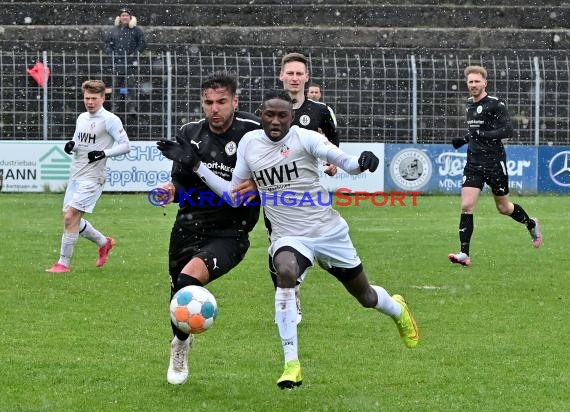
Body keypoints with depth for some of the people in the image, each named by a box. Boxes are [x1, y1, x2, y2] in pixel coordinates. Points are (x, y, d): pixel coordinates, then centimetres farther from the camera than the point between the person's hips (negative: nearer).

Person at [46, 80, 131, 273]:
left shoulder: (110, 120, -9)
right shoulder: (82, 118, 14)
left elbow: (125, 145, -10)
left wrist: (104, 153, -22)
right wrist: (70, 146, 2)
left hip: (92, 178, -8)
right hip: (75, 176, 9)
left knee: (70, 216, -15)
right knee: (72, 219, 11)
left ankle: (64, 263, -8)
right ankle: (104, 242, 33)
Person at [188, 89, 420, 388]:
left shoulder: (304, 138, -11)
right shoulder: (249, 143, 1)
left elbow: (346, 163, -20)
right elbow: (234, 196, 8)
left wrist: (362, 162, -43)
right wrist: (196, 167, 0)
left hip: (328, 231, -1)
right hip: (288, 238, 1)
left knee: (365, 296, 14)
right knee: (285, 272, -35)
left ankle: (397, 309, 55)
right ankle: (291, 364, -33)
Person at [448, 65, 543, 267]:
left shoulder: (495, 104, -12)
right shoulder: (469, 104, 11)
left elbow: (508, 130, -20)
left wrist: (483, 134, -30)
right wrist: (464, 139, 9)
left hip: (494, 163, -5)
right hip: (473, 163, 5)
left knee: (503, 208, 10)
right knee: (466, 206, -11)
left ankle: (531, 225, 41)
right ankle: (464, 254, -12)